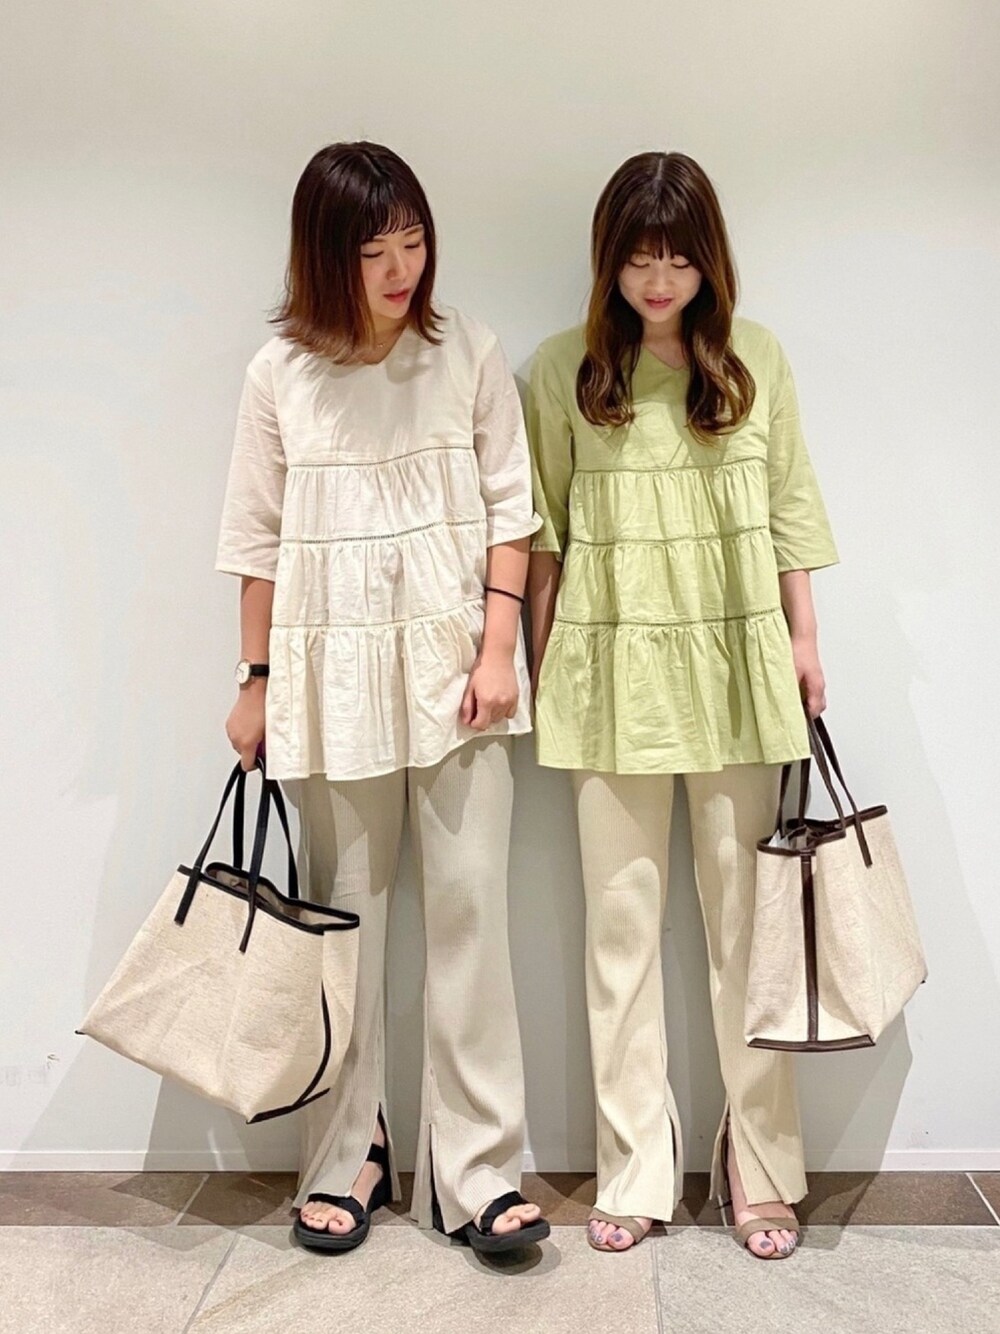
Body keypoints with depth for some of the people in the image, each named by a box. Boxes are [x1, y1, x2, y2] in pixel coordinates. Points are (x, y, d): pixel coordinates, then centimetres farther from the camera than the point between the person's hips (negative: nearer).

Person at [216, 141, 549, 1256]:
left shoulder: (470, 355, 3)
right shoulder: (280, 372, 3)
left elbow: (509, 509, 3)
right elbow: (258, 538, 7)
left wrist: (499, 648, -6)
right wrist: (258, 680, 7)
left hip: (452, 656, 0)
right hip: (333, 663, 1)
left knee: (468, 905, -1)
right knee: (343, 913, 8)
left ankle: (476, 1171, 12)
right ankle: (345, 1154, 24)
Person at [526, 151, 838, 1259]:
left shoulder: (754, 357, 6)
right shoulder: (564, 368, 2)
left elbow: (789, 505, 10)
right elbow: (543, 528, 4)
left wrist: (802, 640, 7)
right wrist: (541, 665, 3)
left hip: (737, 658, 1)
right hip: (613, 663, -1)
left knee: (745, 915, 6)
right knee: (622, 920, 5)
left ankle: (761, 1167, 22)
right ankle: (634, 1169, 20)